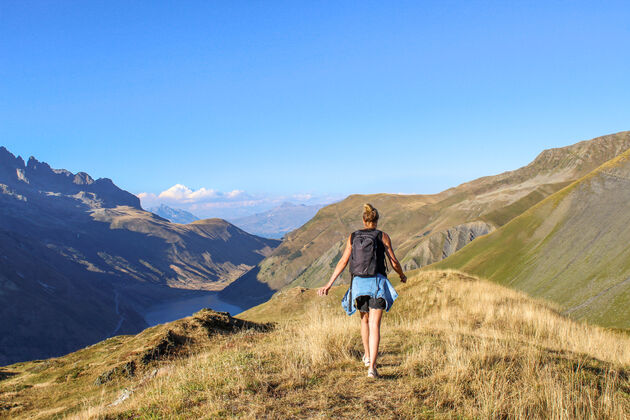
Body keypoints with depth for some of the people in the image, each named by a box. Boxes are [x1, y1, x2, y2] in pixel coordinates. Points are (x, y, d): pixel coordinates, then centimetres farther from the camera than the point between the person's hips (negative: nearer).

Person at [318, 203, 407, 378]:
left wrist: (329, 284, 4)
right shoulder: (383, 236, 0)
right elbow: (394, 262, 2)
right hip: (377, 283, -3)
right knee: (374, 325, -5)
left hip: (358, 283, 3)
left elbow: (343, 262, 1)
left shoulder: (353, 237, 5)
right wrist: (402, 275, 22)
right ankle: (372, 367, -16)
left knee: (365, 320, 25)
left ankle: (367, 356, 40)